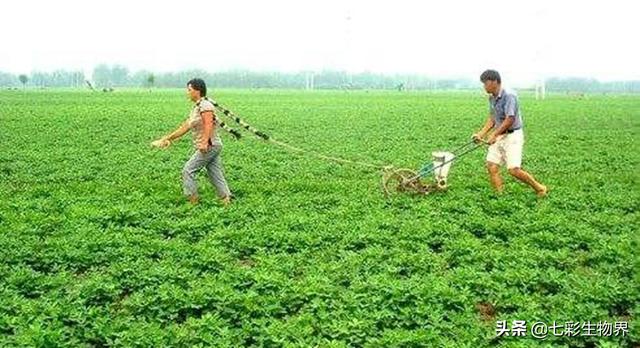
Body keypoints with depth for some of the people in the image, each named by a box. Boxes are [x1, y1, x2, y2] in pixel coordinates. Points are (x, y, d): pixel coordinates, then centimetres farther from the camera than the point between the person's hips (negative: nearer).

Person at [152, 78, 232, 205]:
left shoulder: (205, 106, -12)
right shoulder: (196, 107, 18)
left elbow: (208, 125, -25)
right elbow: (185, 127, 21)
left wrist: (204, 143, -37)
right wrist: (168, 138, 22)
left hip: (209, 147, -9)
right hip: (213, 147, 9)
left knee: (188, 171, -4)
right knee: (215, 175, 8)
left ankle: (193, 201, 1)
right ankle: (227, 200, 8)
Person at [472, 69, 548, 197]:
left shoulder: (509, 96, -18)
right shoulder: (492, 98, 9)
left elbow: (510, 120, -22)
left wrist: (494, 135, -20)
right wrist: (481, 134, 9)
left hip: (513, 135, -8)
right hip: (499, 136, 8)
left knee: (514, 170, -13)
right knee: (491, 166, -3)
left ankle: (540, 189, 7)